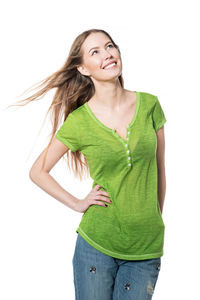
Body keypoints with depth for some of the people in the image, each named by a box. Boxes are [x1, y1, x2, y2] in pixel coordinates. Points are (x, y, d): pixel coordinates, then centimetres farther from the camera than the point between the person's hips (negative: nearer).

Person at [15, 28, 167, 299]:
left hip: (146, 247, 2)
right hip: (96, 243, -1)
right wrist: (78, 204, -2)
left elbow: (158, 170, 9)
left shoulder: (149, 105, 0)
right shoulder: (79, 122, -6)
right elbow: (38, 171, 5)